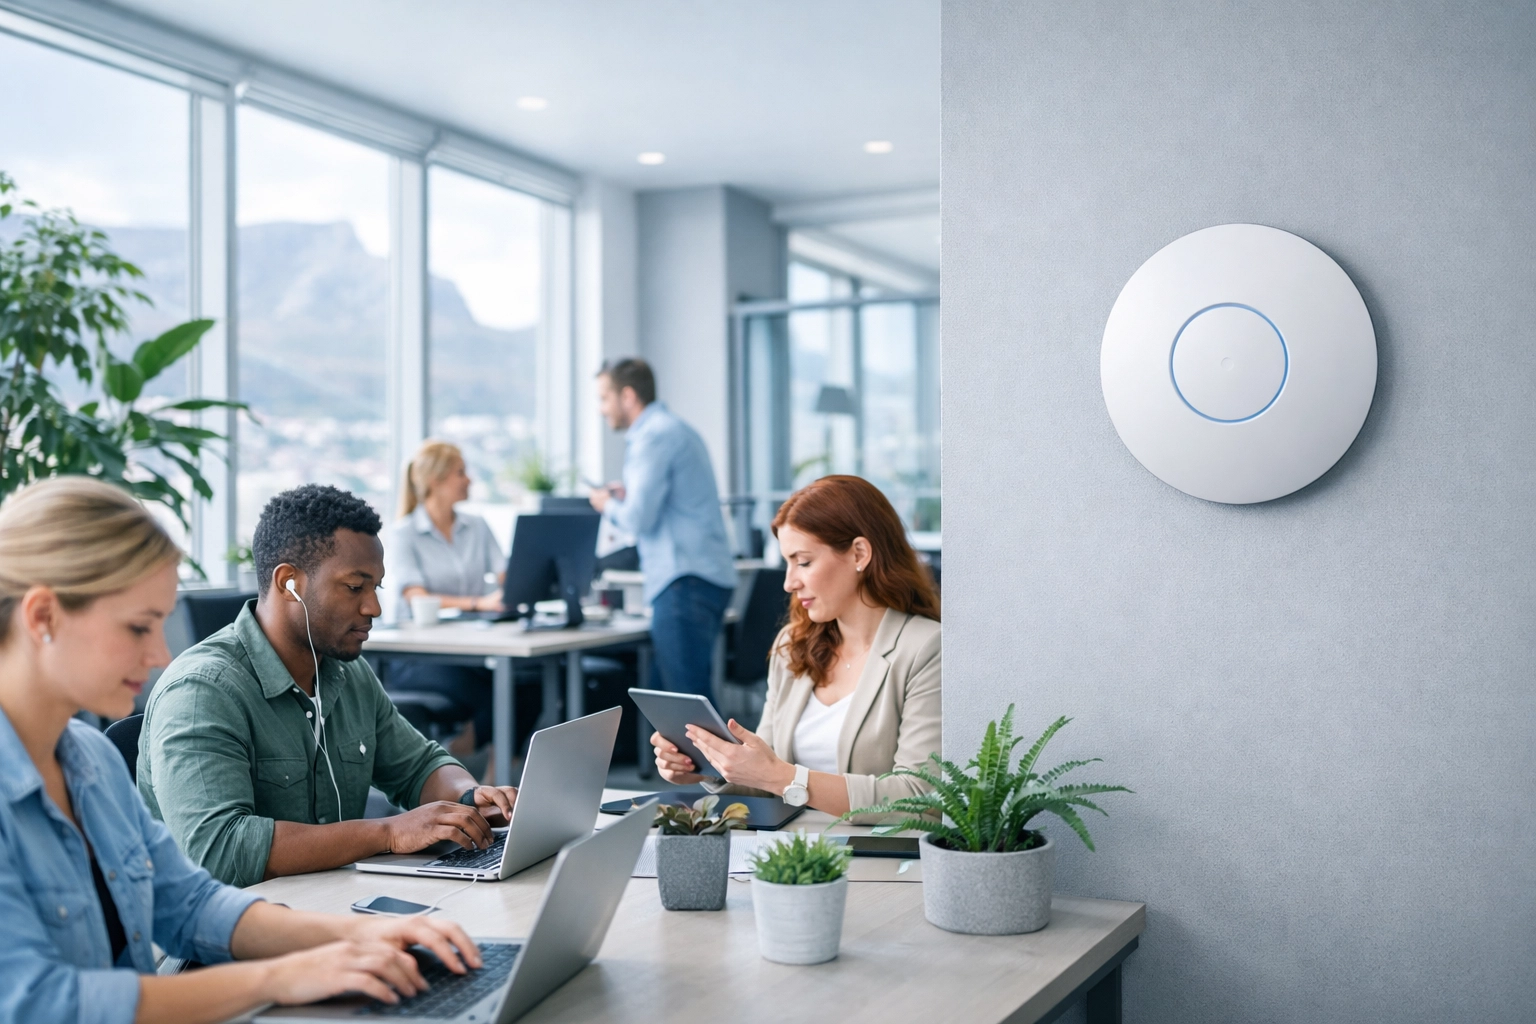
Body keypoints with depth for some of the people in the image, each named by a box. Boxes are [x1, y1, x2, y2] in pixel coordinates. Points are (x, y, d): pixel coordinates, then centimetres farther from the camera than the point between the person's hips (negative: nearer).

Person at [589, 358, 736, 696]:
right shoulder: (676, 429, 21)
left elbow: (639, 519, -16)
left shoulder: (652, 436, -10)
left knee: (686, 699, -12)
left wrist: (609, 506, 3)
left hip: (685, 583, -10)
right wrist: (628, 496, 22)